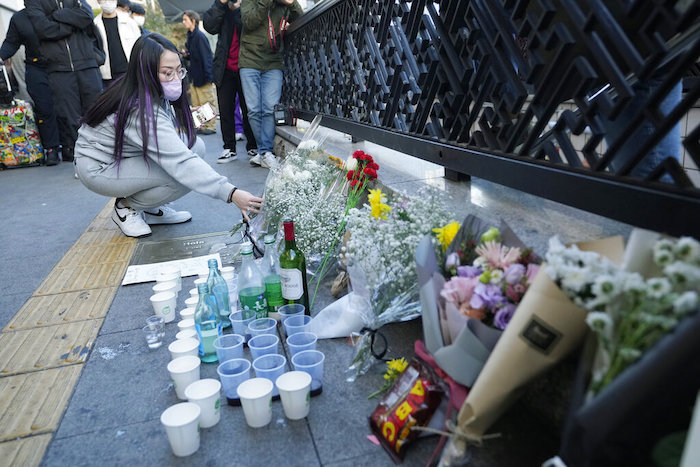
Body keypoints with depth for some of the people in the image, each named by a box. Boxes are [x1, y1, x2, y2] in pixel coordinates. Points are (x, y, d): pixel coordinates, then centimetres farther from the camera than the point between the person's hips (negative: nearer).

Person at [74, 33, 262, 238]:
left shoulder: (156, 94, -7)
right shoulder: (140, 111, -33)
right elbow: (182, 163, -41)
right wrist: (230, 193, -47)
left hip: (126, 156, 9)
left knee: (195, 145, -7)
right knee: (185, 175, -27)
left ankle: (150, 209, 3)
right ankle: (127, 207, -2)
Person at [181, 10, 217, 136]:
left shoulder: (200, 36, -12)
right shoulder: (190, 36, 14)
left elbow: (207, 57, -17)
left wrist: (208, 76, -21)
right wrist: (186, 55, 3)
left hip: (203, 77, -9)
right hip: (195, 76, 9)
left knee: (207, 102, -2)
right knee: (196, 104, 11)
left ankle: (210, 126, 5)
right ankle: (201, 126, 18)